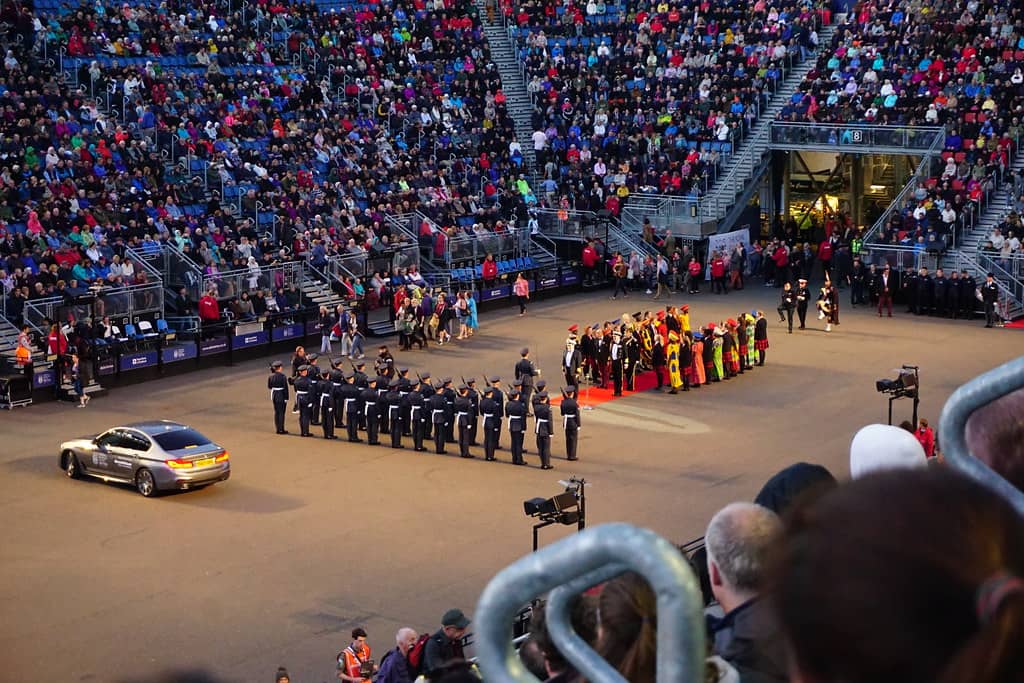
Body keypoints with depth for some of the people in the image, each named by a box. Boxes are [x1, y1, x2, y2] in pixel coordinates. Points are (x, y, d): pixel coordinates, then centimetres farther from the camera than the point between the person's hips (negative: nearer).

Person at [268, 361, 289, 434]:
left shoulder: (271, 376, 0)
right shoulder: (282, 376, -16)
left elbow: (269, 386, 8)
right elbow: (285, 388, -15)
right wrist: (286, 398, -10)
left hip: (274, 395, 6)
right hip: (281, 395, -6)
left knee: (276, 412, 14)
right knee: (281, 412, 2)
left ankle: (278, 429, 20)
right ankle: (281, 429, 5)